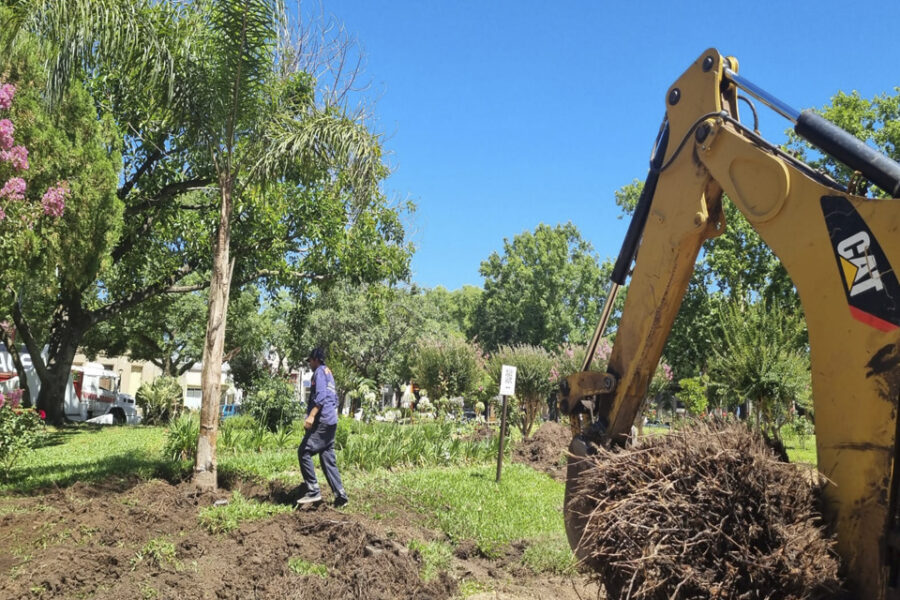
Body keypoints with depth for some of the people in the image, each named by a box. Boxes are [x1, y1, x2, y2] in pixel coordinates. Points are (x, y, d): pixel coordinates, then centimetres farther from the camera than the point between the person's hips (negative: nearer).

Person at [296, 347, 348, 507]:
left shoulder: (320, 371, -3)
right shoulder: (329, 373, 25)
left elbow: (321, 395, -18)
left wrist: (311, 416, -26)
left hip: (322, 420, -9)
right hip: (331, 421, 9)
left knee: (304, 452, -10)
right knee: (328, 458, 6)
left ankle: (313, 491, -15)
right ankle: (340, 495, 0)